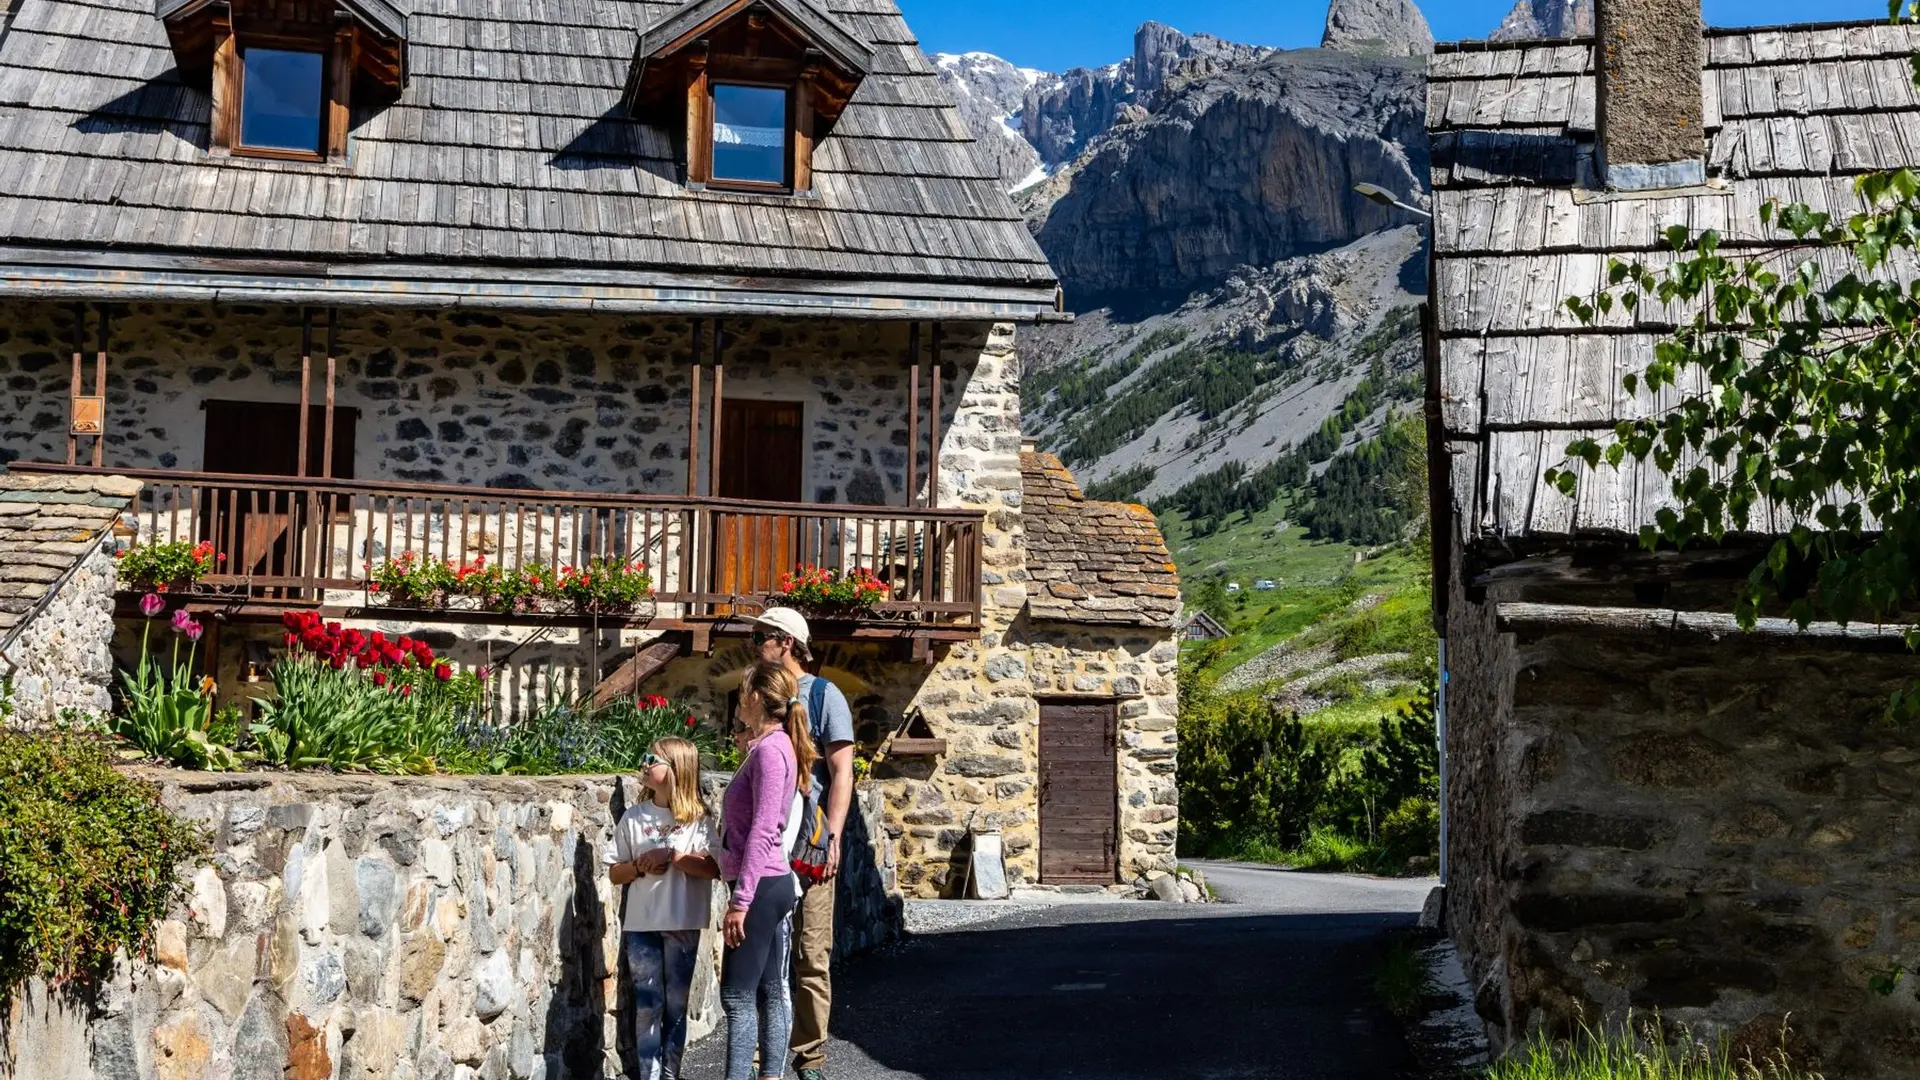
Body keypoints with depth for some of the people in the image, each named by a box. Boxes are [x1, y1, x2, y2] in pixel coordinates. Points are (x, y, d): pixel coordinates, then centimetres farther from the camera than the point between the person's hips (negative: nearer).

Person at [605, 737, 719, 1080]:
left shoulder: (697, 818, -3)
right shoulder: (633, 818, 5)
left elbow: (714, 868, -12)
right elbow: (614, 873, 8)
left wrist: (671, 855, -18)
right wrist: (639, 866, -11)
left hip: (682, 925, -1)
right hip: (641, 925, 2)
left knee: (676, 1006, 7)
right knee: (648, 1006, 3)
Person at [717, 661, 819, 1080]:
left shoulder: (769, 750, -15)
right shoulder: (775, 745, 14)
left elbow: (762, 832, -21)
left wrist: (740, 900, -22)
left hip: (761, 887, -10)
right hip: (770, 886, 10)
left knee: (737, 995, -10)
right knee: (769, 992, 10)